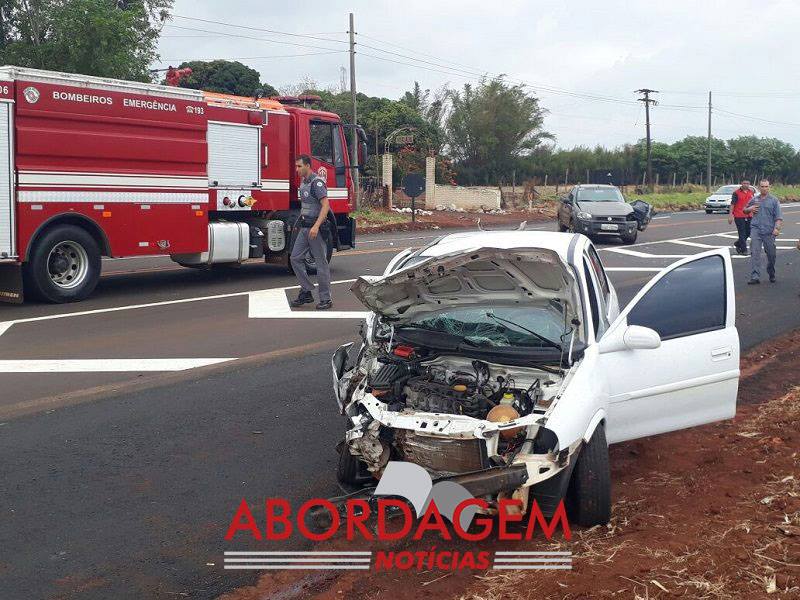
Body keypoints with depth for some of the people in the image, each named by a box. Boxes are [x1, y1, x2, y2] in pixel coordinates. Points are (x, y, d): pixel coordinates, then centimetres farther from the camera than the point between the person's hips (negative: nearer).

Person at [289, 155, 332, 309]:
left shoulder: (317, 182, -14)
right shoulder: (303, 181, 14)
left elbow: (326, 205, -23)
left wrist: (316, 226, -31)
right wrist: (299, 224, 26)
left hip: (316, 228, -9)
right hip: (305, 227, 9)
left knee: (321, 263, -2)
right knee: (295, 258, 5)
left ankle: (326, 299, 5)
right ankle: (306, 292, 13)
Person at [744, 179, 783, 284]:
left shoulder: (774, 200, 4)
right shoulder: (754, 199, 12)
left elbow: (779, 217, -1)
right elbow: (745, 210, 27)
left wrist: (777, 228, -15)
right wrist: (750, 209, 4)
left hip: (769, 231, -1)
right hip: (755, 229, 1)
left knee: (771, 254, 7)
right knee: (755, 253, -11)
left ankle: (771, 275, 28)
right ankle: (755, 277, -15)